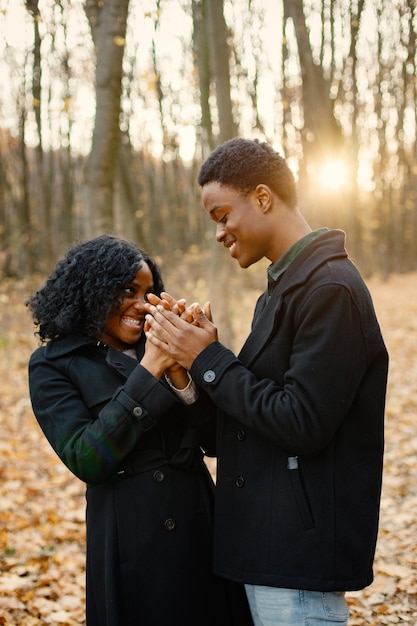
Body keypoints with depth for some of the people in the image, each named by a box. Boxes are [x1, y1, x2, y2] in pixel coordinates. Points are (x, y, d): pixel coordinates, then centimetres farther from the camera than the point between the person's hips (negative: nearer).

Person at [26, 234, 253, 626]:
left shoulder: (155, 349, 7)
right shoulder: (52, 365, -3)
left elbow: (215, 441, 2)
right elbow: (87, 461, -16)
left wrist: (179, 374, -15)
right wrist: (149, 371, -18)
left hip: (201, 531, 4)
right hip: (130, 546, -4)